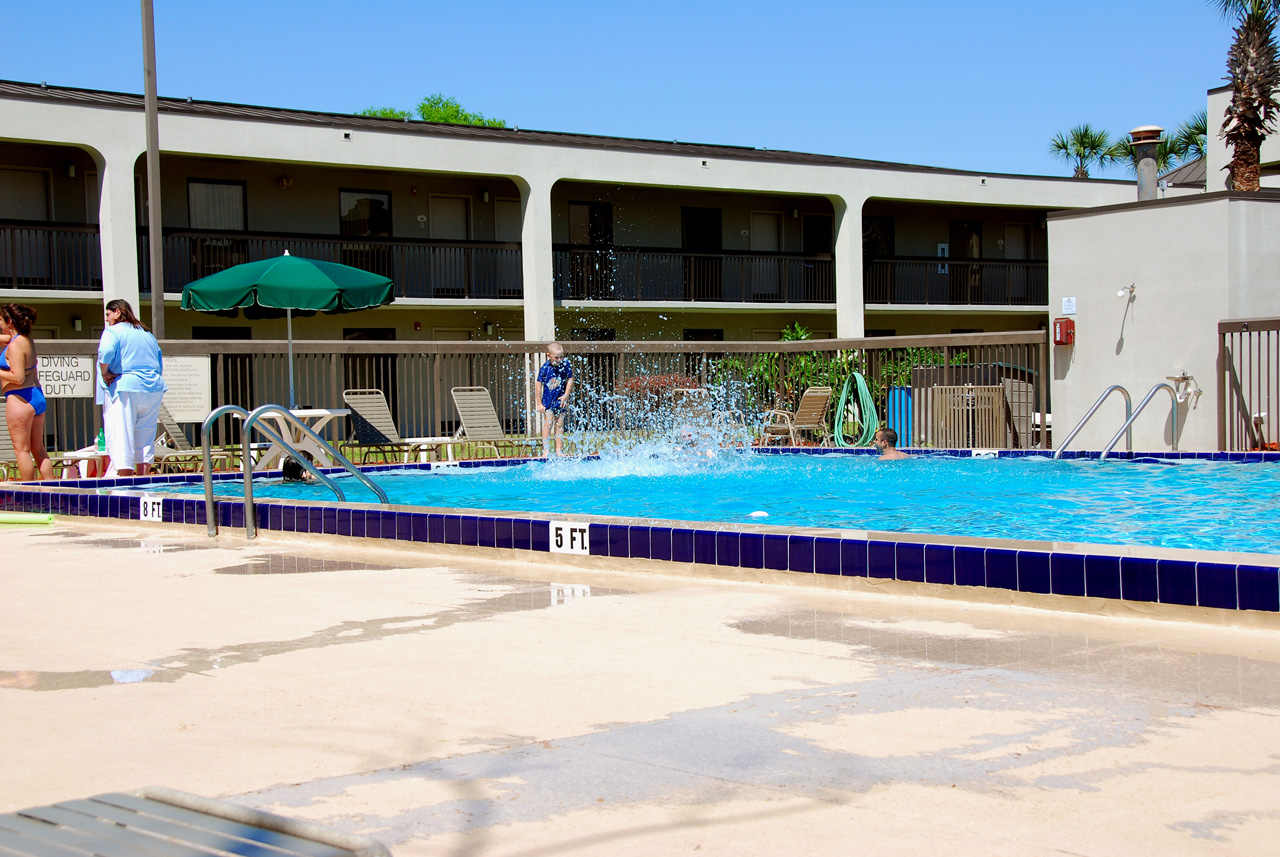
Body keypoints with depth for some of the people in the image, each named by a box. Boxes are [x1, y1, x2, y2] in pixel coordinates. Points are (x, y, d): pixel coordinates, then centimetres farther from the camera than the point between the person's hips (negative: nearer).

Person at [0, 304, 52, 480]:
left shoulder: (15, 346, -15)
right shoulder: (27, 340, 12)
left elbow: (18, 377, -21)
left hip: (20, 398, -9)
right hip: (37, 395, 9)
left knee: (21, 449, -2)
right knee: (38, 449, 13)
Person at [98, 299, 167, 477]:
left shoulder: (113, 331, -1)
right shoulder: (147, 334, 20)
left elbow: (105, 353, -20)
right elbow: (160, 364, 21)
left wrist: (105, 374, -7)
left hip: (125, 388, -6)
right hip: (153, 388, 6)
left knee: (121, 437, -5)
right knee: (144, 437, 11)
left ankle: (125, 478, -11)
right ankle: (143, 478, 10)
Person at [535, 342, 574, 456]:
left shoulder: (565, 365, -7)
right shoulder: (545, 368, -14)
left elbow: (570, 380, 4)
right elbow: (538, 386, -9)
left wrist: (566, 395, -6)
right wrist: (539, 404, -8)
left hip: (560, 400, 3)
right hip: (548, 400, -3)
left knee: (560, 425, 6)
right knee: (548, 424, -10)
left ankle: (559, 450, 12)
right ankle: (546, 450, -6)